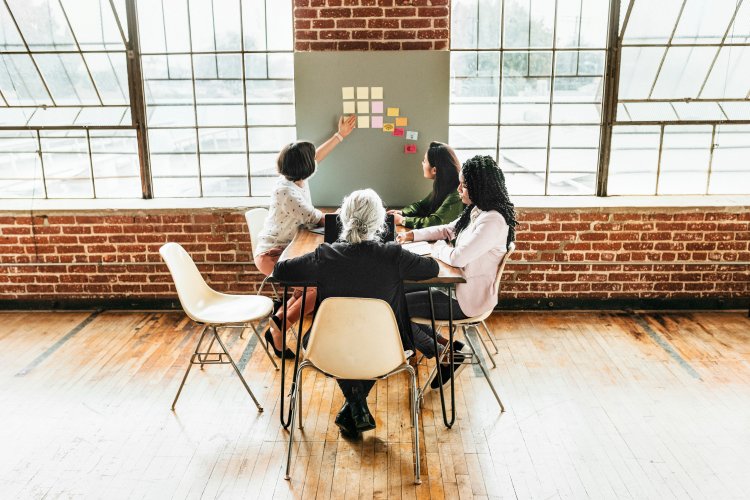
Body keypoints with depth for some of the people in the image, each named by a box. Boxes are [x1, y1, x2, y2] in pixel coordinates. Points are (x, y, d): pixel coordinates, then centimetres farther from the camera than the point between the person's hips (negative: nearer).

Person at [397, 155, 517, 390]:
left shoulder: (493, 221, -26)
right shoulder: (477, 211, 4)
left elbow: (456, 258, -28)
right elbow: (447, 230, 20)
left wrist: (439, 247, -8)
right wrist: (413, 235, 11)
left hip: (467, 299, -10)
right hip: (458, 285, 10)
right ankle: (441, 343, 19)